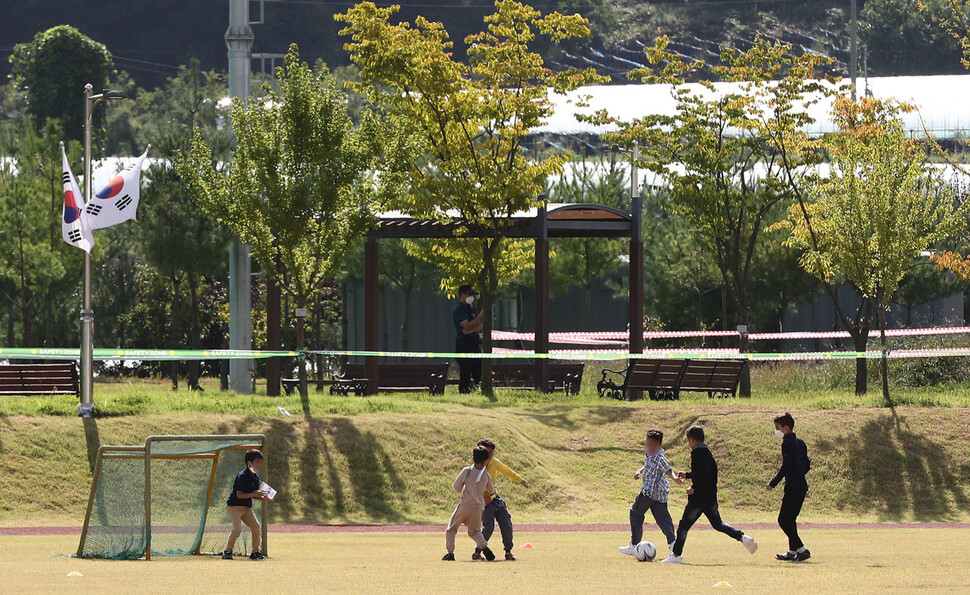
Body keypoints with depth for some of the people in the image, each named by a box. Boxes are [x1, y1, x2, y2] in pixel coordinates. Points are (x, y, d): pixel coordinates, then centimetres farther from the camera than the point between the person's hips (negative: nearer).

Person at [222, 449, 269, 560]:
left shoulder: (255, 477, 7)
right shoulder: (242, 476, -19)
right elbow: (239, 495, -23)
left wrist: (262, 497, -5)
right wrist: (254, 494, -27)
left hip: (247, 507, 8)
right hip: (235, 505, -8)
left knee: (256, 526, -2)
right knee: (237, 528, -20)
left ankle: (255, 552, 9)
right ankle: (227, 551, -6)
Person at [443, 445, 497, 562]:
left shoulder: (466, 471, -9)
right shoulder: (486, 475, 1)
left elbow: (457, 488, -5)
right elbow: (491, 490, 18)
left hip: (465, 505, -3)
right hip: (478, 508, 3)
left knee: (451, 529, 15)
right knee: (474, 531, 22)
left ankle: (450, 553, 5)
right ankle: (484, 547, -4)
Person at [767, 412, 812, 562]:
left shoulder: (788, 443, -14)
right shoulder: (800, 442, 15)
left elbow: (785, 468, -19)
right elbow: (807, 465, 19)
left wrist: (773, 483, -11)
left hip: (793, 487, -10)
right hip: (802, 486, 10)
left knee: (784, 520, -7)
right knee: (790, 520, 18)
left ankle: (801, 549, -13)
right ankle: (793, 552, 23)